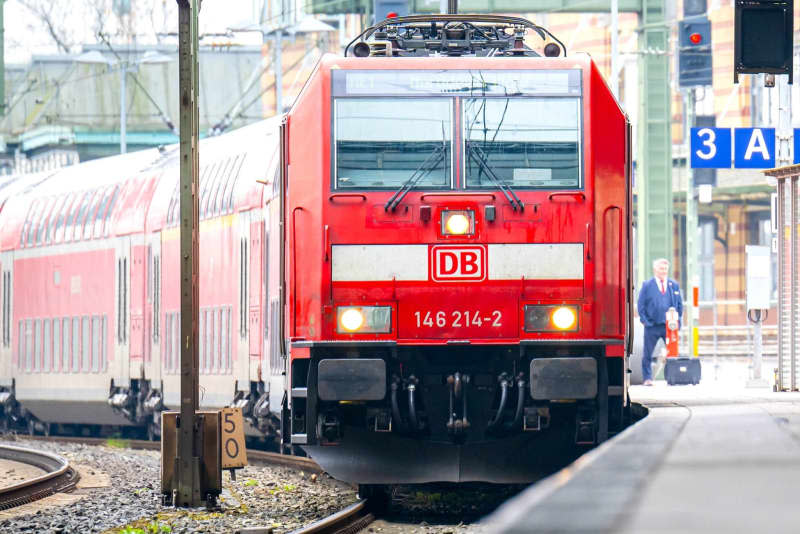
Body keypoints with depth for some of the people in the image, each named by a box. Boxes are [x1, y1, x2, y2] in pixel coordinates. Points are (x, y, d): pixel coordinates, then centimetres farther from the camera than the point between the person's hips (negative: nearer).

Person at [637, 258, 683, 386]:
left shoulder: (674, 285, 10)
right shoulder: (647, 285, 3)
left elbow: (680, 304, 15)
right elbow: (641, 305, 3)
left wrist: (677, 320, 5)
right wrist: (645, 321, -6)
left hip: (670, 326, 2)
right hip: (652, 326, -2)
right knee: (647, 355, 1)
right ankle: (647, 378, 8)